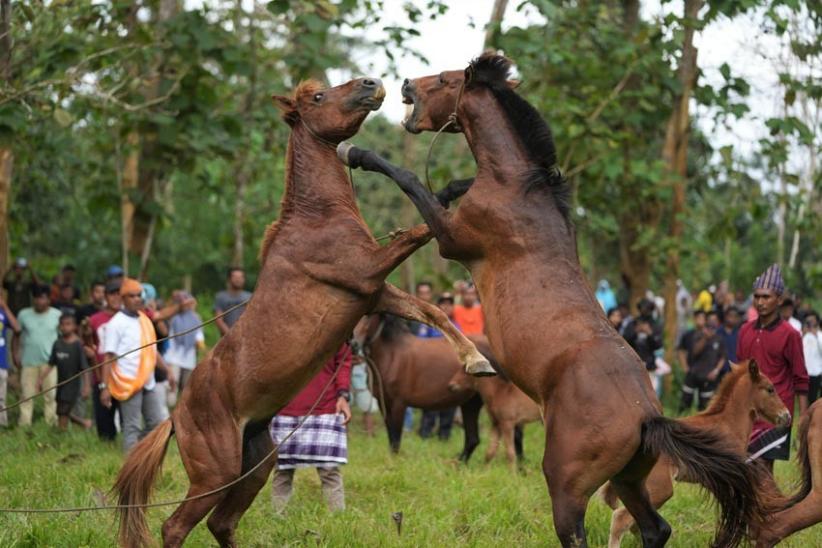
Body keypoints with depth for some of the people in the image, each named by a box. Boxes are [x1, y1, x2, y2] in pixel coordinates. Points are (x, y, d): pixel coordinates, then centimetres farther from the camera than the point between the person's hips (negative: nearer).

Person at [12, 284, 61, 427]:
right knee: (27, 395, 3)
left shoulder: (57, 315, 1)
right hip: (29, 362, 1)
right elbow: (16, 336, 9)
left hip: (50, 362, -1)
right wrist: (16, 355, 1)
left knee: (51, 394, -2)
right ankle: (24, 424, 7)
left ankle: (51, 424, 5)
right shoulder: (24, 315, 3)